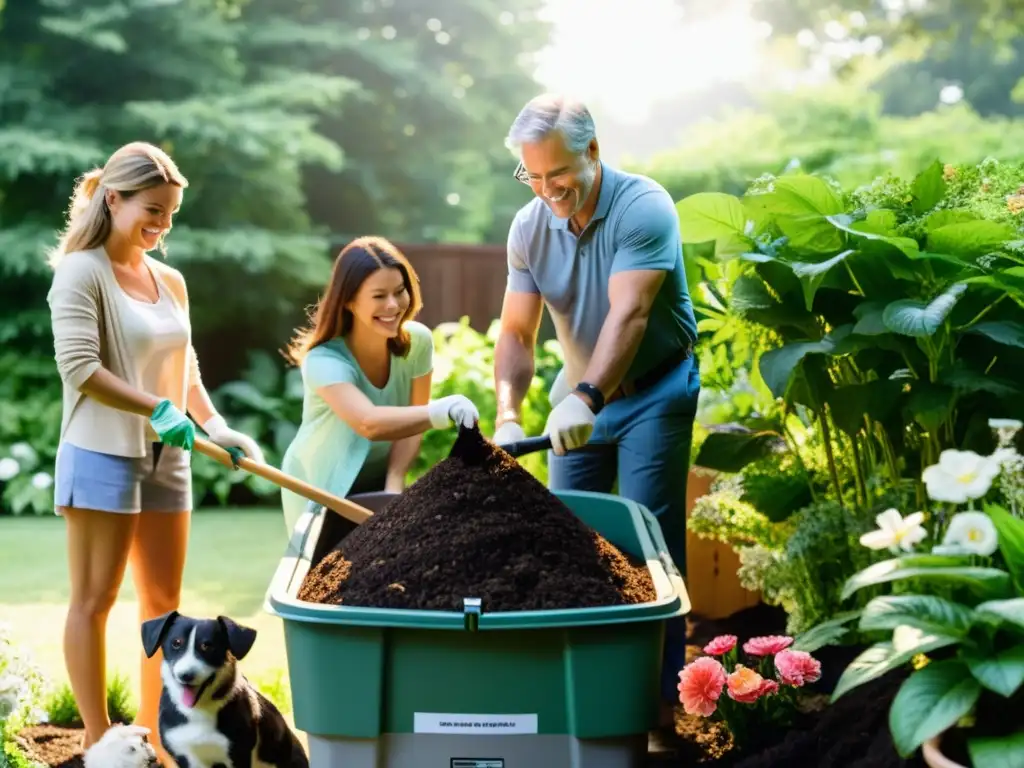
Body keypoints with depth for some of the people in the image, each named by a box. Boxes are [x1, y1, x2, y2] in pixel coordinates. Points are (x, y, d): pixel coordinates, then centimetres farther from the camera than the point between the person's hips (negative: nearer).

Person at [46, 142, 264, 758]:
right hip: (102, 454, -7)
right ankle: (99, 742, 6)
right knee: (95, 601, 0)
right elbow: (79, 368, -18)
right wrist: (157, 410, -23)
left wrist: (216, 426, 0)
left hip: (166, 456, 7)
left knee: (164, 600, 11)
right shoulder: (82, 272, -9)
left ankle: (154, 731, 21)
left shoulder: (170, 280, 11)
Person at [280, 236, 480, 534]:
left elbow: (411, 422, -10)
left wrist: (394, 484, -23)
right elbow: (370, 423, -48)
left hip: (378, 483, 4)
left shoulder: (417, 341, -17)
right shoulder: (325, 360, -32)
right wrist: (441, 411, -62)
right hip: (319, 490, -4)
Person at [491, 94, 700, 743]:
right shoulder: (529, 226, -5)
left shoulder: (644, 207, -22)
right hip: (581, 394, 6)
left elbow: (627, 314, -33)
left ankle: (659, 695, 1)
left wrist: (586, 398, -46)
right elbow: (517, 332, -6)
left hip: (654, 390, -5)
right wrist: (508, 416, -22)